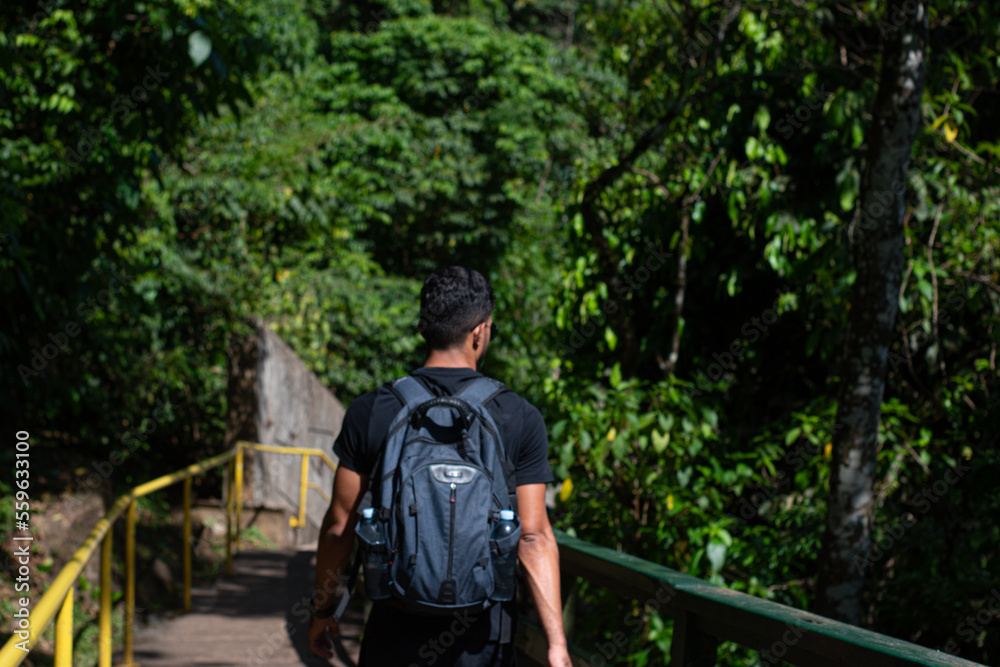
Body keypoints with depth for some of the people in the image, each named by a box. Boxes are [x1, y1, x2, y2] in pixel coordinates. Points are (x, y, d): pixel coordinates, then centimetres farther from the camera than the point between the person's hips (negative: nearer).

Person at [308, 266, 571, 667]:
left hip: (396, 631, 0)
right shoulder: (520, 419, -6)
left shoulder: (370, 412, -4)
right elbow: (533, 538, -10)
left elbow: (340, 525, 0)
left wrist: (322, 608, 14)